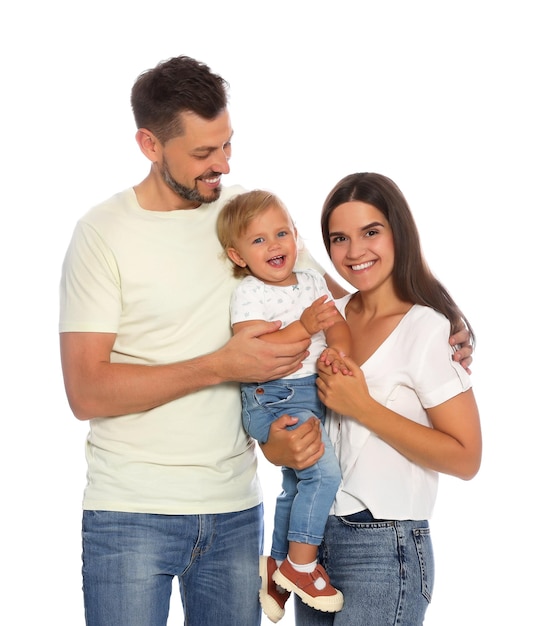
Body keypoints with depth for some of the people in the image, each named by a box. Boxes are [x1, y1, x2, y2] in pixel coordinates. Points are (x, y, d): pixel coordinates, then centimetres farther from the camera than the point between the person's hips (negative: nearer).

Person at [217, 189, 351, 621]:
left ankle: (276, 564, 35)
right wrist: (304, 326, -27)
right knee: (324, 471, -20)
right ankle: (301, 565, -6)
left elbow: (339, 325, 4)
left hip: (314, 394, 8)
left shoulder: (312, 282, 9)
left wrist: (338, 350, -18)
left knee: (298, 484, 18)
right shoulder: (249, 294, -11)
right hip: (273, 399, -8)